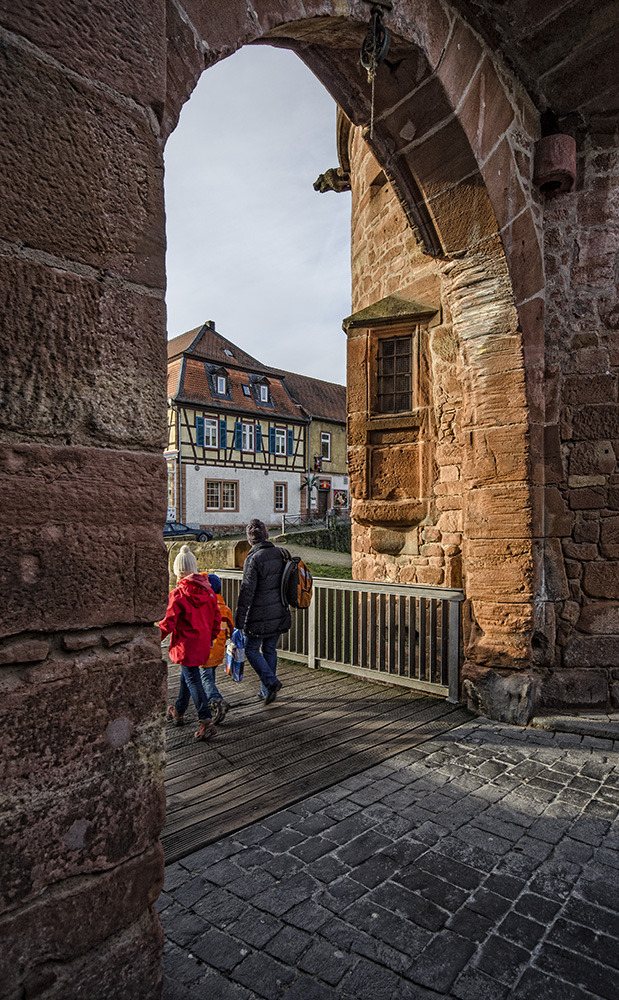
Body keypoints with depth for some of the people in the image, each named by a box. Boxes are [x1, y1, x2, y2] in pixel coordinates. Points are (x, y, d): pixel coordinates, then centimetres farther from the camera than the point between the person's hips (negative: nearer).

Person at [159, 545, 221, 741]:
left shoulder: (178, 594, -18)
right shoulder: (207, 590, 1)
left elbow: (168, 623, -14)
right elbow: (216, 617, 8)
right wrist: (211, 637, 21)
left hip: (186, 645, -7)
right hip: (203, 644, 7)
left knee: (193, 681, -1)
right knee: (186, 676, 23)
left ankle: (206, 722, -6)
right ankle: (178, 713, 41)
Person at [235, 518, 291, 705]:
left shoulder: (253, 559, -16)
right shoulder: (280, 553, 4)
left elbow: (247, 592, -16)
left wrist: (239, 619, -10)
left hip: (260, 616, -6)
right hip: (279, 613, 7)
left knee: (251, 649, 9)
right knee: (270, 649, 15)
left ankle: (270, 681, -3)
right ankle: (267, 690, 23)